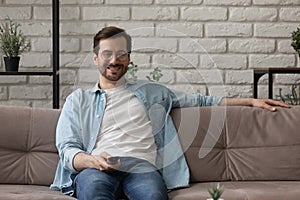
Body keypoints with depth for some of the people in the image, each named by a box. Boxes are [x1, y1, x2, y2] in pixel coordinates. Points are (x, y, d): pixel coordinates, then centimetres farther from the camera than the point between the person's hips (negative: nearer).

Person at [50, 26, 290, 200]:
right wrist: (93, 160, -11)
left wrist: (250, 101, 27)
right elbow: (67, 150, 13)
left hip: (142, 167, 1)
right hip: (95, 169, -1)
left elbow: (199, 101, 34)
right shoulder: (78, 100, 25)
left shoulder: (149, 92, 31)